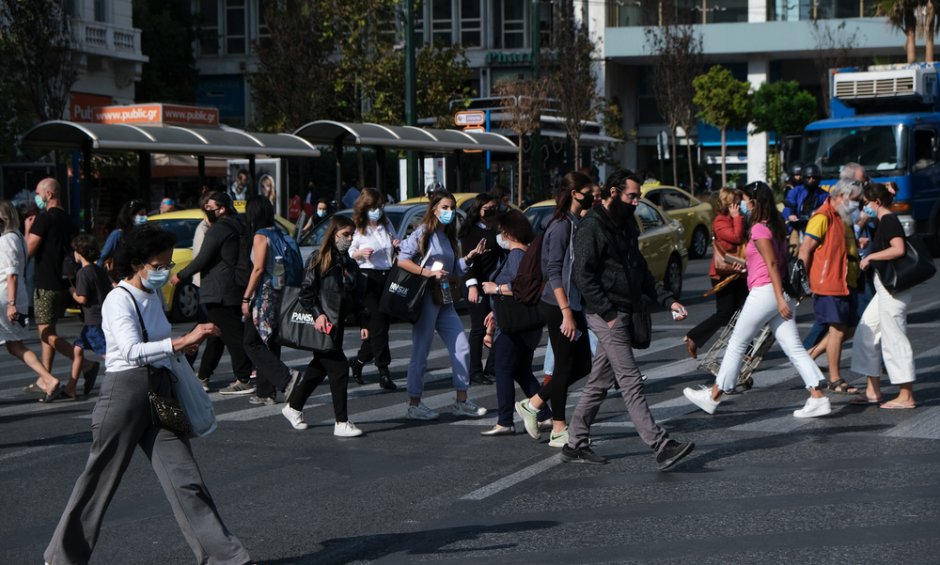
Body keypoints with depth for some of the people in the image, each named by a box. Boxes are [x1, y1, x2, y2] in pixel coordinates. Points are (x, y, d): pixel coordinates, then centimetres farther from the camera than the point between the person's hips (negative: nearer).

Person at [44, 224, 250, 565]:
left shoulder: (154, 296, 11)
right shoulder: (119, 300, -14)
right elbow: (132, 351, -29)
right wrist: (183, 341, -34)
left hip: (158, 395, 7)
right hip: (124, 393, -7)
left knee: (185, 479, 1)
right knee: (101, 481, 6)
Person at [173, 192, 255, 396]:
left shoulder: (218, 229, -13)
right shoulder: (238, 228, 16)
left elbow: (202, 259, -15)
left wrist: (180, 276, -4)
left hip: (219, 292, -10)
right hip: (234, 291, 10)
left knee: (232, 335, -10)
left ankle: (243, 380, -11)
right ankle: (202, 376, 25)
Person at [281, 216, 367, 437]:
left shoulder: (350, 264, 14)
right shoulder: (319, 259, -7)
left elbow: (358, 296, 16)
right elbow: (306, 291, -10)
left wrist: (364, 323, 9)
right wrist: (318, 314, -19)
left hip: (338, 324, 8)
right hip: (322, 325, -8)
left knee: (319, 368, 16)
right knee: (339, 369, -11)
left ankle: (293, 406, 33)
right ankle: (341, 423, -8)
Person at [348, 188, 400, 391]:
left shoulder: (387, 225, 13)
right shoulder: (358, 229, -2)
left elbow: (396, 246, 25)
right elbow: (347, 254, 1)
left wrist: (398, 246, 2)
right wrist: (359, 253, -18)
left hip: (388, 278, 6)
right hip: (368, 277, -6)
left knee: (383, 324, 8)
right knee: (378, 324, -10)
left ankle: (358, 361, 26)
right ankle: (384, 371, -8)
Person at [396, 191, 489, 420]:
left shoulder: (448, 237, 17)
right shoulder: (424, 233, -7)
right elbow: (402, 260, -15)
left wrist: (470, 257, 5)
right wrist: (428, 273, -21)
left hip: (444, 301, 8)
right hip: (425, 298, -8)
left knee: (461, 348, 5)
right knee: (421, 352, -2)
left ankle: (461, 401, 13)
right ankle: (414, 405, 5)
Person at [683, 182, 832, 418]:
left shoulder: (759, 229, -11)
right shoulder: (776, 226, 15)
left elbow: (772, 263, -18)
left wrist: (780, 298, -22)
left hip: (764, 292, -9)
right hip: (779, 294, 9)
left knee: (737, 344, 3)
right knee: (794, 348, 3)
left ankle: (713, 397, 11)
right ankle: (818, 398, -6)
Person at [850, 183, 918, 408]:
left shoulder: (889, 221, -14)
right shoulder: (884, 222, 17)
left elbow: (899, 249, -28)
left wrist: (870, 257, -18)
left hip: (892, 290, -11)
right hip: (885, 289, 11)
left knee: (894, 339, -7)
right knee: (866, 333, 14)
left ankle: (906, 396, -3)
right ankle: (873, 390, 19)